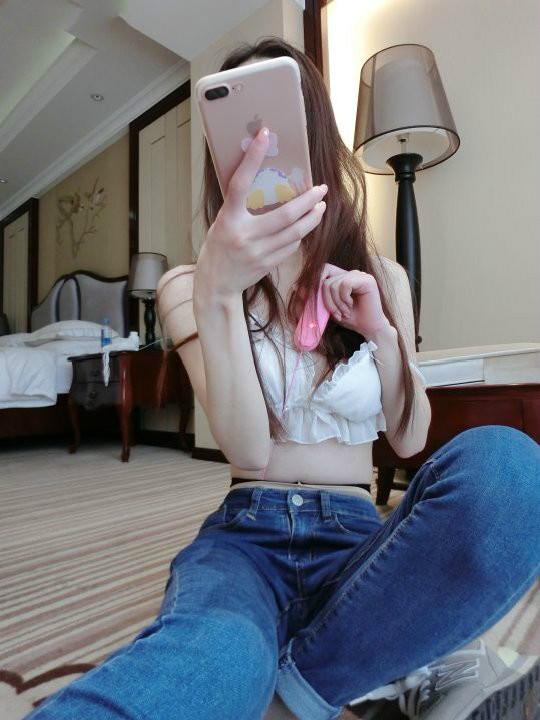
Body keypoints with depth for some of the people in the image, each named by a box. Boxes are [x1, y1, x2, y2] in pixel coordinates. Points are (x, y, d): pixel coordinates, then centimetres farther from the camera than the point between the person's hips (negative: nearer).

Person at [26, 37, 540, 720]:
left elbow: (409, 438, 12)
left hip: (358, 536, 5)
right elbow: (248, 449, -13)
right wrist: (218, 294, -26)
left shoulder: (378, 277, 9)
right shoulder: (188, 287, 1)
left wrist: (383, 336, -5)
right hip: (247, 533, -4)